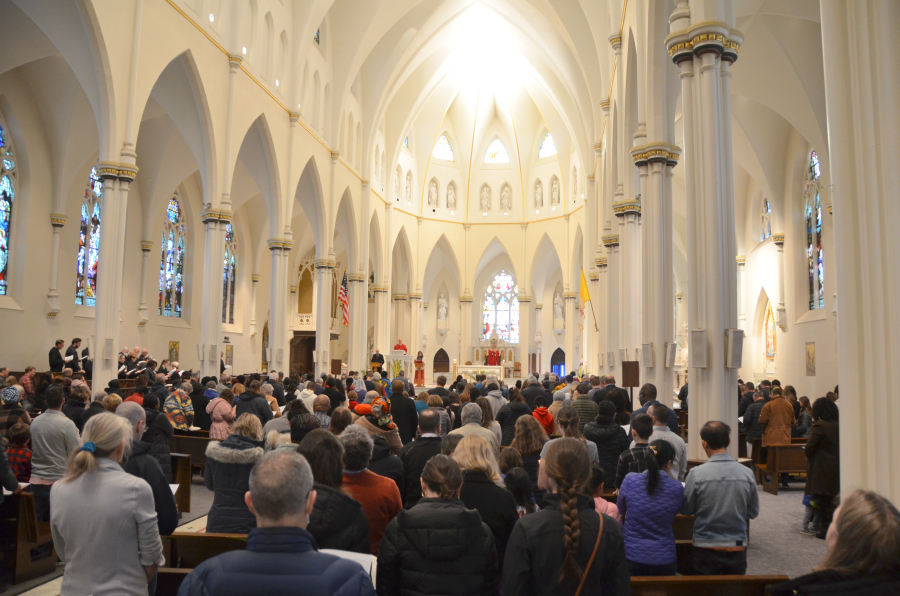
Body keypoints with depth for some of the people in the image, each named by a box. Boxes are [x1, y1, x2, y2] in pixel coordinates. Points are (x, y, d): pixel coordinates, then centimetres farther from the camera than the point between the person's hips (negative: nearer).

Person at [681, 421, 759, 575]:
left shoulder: (696, 474, -16)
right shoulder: (747, 473, -9)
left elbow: (686, 510, -4)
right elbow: (753, 512, 3)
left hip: (707, 549, -2)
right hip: (738, 549, 2)